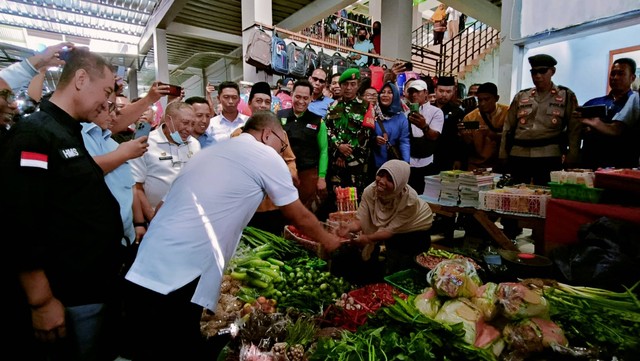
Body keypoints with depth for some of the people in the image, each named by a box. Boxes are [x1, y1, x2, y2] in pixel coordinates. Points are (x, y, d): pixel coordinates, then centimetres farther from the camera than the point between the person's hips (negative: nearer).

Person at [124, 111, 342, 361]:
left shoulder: (209, 152, 20)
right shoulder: (266, 156, -1)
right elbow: (300, 217, 7)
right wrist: (326, 240, 24)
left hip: (144, 273, 8)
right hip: (178, 282, -8)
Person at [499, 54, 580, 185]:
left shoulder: (566, 96, 9)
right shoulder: (520, 96, 14)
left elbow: (574, 130, 5)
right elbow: (508, 129, 13)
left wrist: (570, 162, -4)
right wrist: (503, 158, 7)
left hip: (549, 157, -2)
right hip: (518, 157, 2)